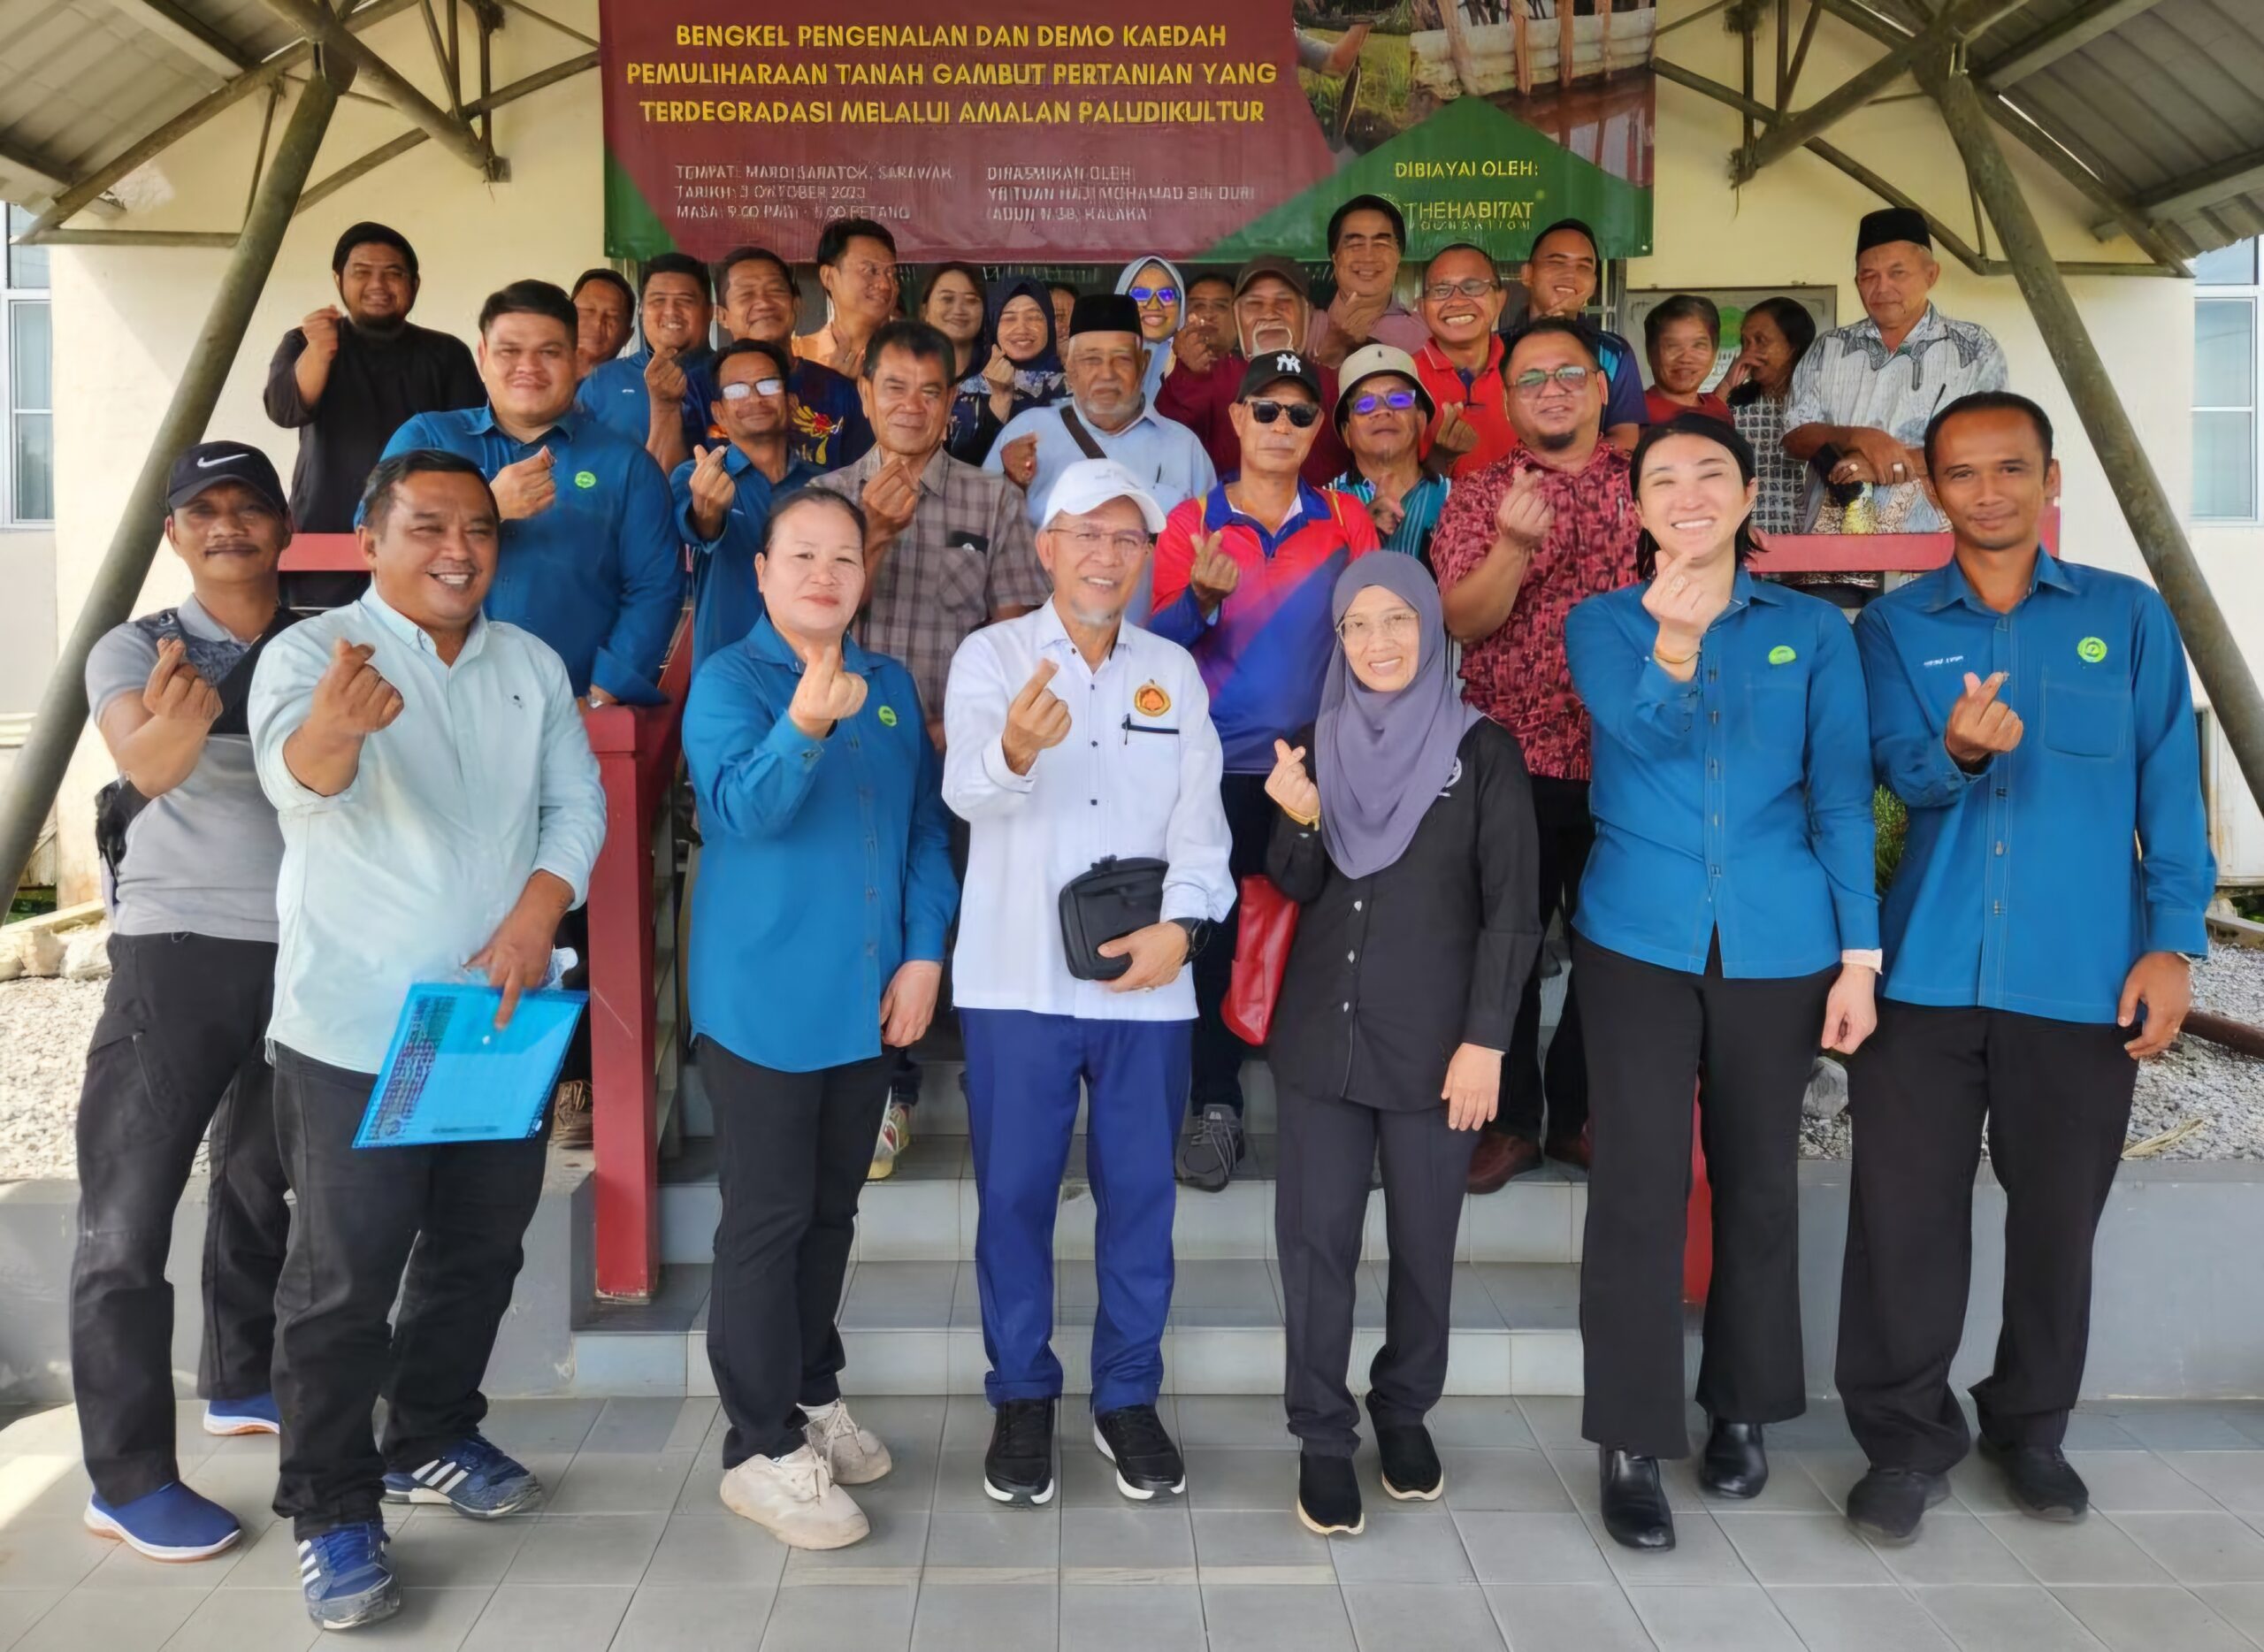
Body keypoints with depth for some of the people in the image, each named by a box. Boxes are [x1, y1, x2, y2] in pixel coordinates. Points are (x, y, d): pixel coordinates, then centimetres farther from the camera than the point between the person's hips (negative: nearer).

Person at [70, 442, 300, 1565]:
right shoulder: (133, 651, -3)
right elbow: (145, 766, -25)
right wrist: (172, 726, -45)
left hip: (307, 952, 3)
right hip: (176, 954, -3)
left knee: (261, 1178, 18)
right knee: (128, 1212, -3)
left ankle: (244, 1384, 37)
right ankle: (129, 1478, 7)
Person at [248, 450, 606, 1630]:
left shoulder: (531, 663, 7)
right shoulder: (312, 650, -10)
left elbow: (577, 802, 3)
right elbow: (296, 771, -31)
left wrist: (533, 920, -15)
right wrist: (335, 727, -56)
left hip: (503, 1022, 6)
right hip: (355, 1031, -5)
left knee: (479, 1250, 17)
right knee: (344, 1278, 3)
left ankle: (430, 1443, 37)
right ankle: (330, 1511, 19)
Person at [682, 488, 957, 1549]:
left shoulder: (891, 687, 9)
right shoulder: (727, 682, -7)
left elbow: (925, 829, 10)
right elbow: (740, 806, -24)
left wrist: (923, 955, 0)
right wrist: (804, 722, -42)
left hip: (869, 1003, 6)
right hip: (764, 1000, -5)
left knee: (831, 1212, 17)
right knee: (767, 1222, 1)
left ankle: (812, 1394, 34)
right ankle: (762, 1449, 14)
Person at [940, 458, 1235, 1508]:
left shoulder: (1174, 670, 11)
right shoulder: (991, 655, 0)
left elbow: (1200, 818, 6)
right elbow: (968, 791, -17)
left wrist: (1181, 923, -11)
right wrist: (1012, 753, -40)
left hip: (1146, 981, 3)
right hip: (1017, 978, -2)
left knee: (1140, 1193, 9)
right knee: (1014, 1193, 6)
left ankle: (1128, 1399, 25)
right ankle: (1021, 1398, 23)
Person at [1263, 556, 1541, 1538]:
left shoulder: (1482, 750, -3)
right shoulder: (1318, 745, 7)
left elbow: (1511, 912, -5)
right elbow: (1294, 893, 8)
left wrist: (1485, 1040, -11)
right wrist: (1299, 819, -12)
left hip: (1433, 1040, -2)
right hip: (1320, 1032, 3)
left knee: (1424, 1237, 9)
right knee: (1316, 1234, 3)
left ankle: (1405, 1412, 30)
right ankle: (1322, 1435, 15)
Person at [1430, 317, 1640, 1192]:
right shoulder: (1477, 495, 3)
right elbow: (1463, 620, -8)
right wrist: (1514, 546, -24)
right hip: (1512, 759, -1)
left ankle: (1583, 1112, 26)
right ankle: (1508, 1119, 19)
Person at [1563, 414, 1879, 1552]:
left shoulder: (1814, 630, 5)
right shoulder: (1599, 623, 3)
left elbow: (1842, 797, 2)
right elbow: (1639, 729, -17)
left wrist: (1859, 955, -4)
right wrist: (1673, 637, -38)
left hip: (1778, 945, 2)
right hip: (1637, 941, -1)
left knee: (1758, 1178, 13)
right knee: (1638, 1184, -3)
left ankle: (1742, 1408, 32)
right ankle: (1630, 1444, 8)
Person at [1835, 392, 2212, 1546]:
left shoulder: (2129, 617, 7)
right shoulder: (1892, 627, 7)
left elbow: (2168, 789, 5)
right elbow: (1904, 769, -7)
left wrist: (2172, 942, -3)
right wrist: (1960, 750, -30)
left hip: (2084, 974, 1)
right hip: (1926, 969, 0)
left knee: (2057, 1212, 11)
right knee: (1904, 1209, 1)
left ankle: (2031, 1426, 32)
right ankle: (1906, 1438, 17)